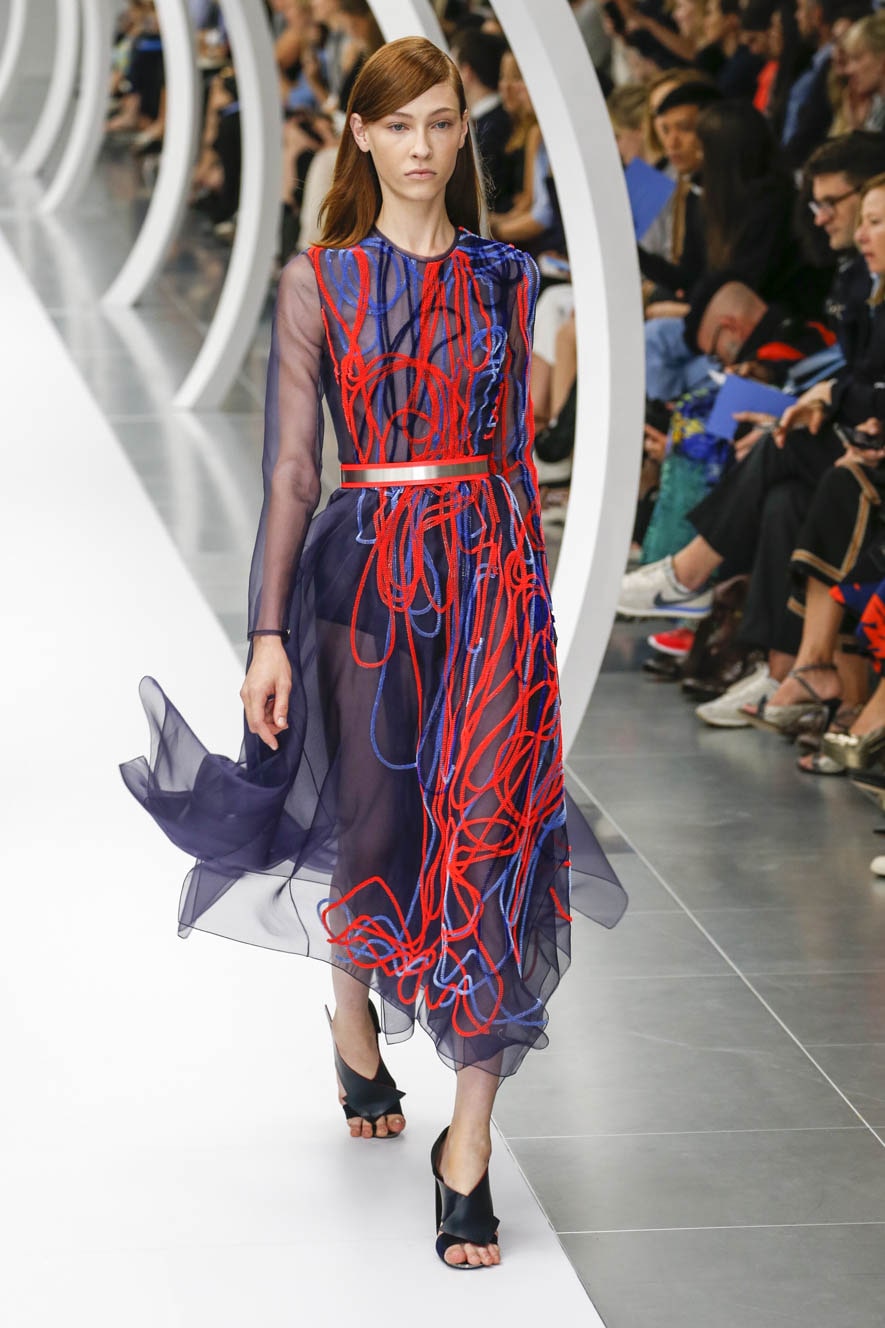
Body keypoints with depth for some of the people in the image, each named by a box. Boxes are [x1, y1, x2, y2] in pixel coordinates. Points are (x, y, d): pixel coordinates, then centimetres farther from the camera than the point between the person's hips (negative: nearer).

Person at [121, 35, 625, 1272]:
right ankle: (355, 1033, 43)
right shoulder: (318, 280, 1)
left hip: (493, 565, 1)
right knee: (376, 830, 11)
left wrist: (532, 598, 13)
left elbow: (518, 451, 13)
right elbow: (292, 469, -2)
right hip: (367, 568, -1)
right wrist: (269, 632, -6)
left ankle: (470, 1145, -4)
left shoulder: (505, 277, 8)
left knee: (493, 845, -8)